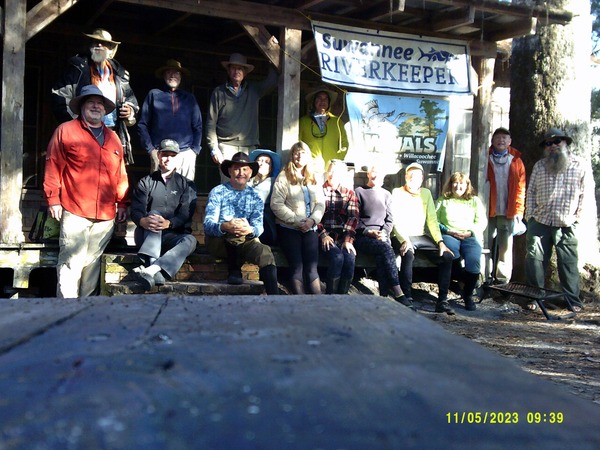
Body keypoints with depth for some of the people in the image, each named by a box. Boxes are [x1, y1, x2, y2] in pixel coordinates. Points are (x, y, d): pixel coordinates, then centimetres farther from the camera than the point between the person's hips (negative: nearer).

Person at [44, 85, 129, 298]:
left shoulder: (113, 138, 18)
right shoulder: (65, 131, 4)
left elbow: (120, 174, 18)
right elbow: (53, 167, 0)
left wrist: (122, 203, 13)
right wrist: (53, 199, -6)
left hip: (106, 215, 4)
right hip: (75, 211, -4)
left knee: (93, 263, 10)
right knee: (71, 262, -7)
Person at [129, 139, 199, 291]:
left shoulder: (186, 184, 14)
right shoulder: (146, 182, 15)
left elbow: (185, 213, -3)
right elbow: (135, 210, -1)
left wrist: (169, 223, -26)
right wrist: (143, 221, -27)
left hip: (172, 236, 0)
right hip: (146, 236, 0)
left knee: (190, 240, -32)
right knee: (154, 213, -31)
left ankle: (150, 270, -56)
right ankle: (156, 274, -52)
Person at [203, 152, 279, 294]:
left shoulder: (255, 196, 12)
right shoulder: (217, 192, 1)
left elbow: (258, 225, -4)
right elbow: (208, 224, -13)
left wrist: (250, 230, -32)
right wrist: (225, 227, -38)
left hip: (245, 242, 3)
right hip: (218, 242, -2)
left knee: (266, 253, -29)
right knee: (234, 234, -36)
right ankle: (234, 269, -17)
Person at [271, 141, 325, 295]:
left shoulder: (313, 179, 16)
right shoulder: (284, 176, 0)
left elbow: (321, 203, 9)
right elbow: (276, 204, -10)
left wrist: (313, 220, -11)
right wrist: (297, 221, -14)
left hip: (310, 229, 3)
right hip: (289, 228, -3)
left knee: (312, 268, -6)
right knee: (297, 268, -8)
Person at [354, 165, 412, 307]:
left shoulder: (386, 195, 22)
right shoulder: (359, 192, 8)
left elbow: (389, 220, 15)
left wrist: (384, 233, -6)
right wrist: (369, 232, -13)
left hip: (382, 236, 3)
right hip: (363, 237, -3)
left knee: (382, 255, -33)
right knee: (386, 249, -33)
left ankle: (384, 295, -39)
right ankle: (397, 294, -40)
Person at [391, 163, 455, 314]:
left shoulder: (426, 193, 16)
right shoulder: (397, 193, 1)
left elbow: (432, 220, 10)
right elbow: (396, 221, -9)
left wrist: (440, 242, -3)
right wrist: (405, 241, -24)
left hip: (421, 237, 5)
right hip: (401, 237, -5)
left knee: (447, 256, -15)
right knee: (408, 254, -37)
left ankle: (442, 301, -12)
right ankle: (407, 298, -31)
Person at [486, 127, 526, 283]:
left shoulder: (516, 161, 9)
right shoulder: (486, 159, 7)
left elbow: (520, 188, 5)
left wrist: (518, 211, -4)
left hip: (508, 213, 1)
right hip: (488, 211, 0)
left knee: (505, 248, 3)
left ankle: (502, 280, 8)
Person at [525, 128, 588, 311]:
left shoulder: (579, 165, 3)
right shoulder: (539, 166, 9)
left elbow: (585, 193, 3)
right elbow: (531, 192, 10)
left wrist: (578, 214, -2)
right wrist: (529, 216, 4)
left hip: (566, 224, -2)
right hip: (540, 221, 2)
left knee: (569, 262, 1)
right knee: (535, 258, 0)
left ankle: (573, 300, 11)